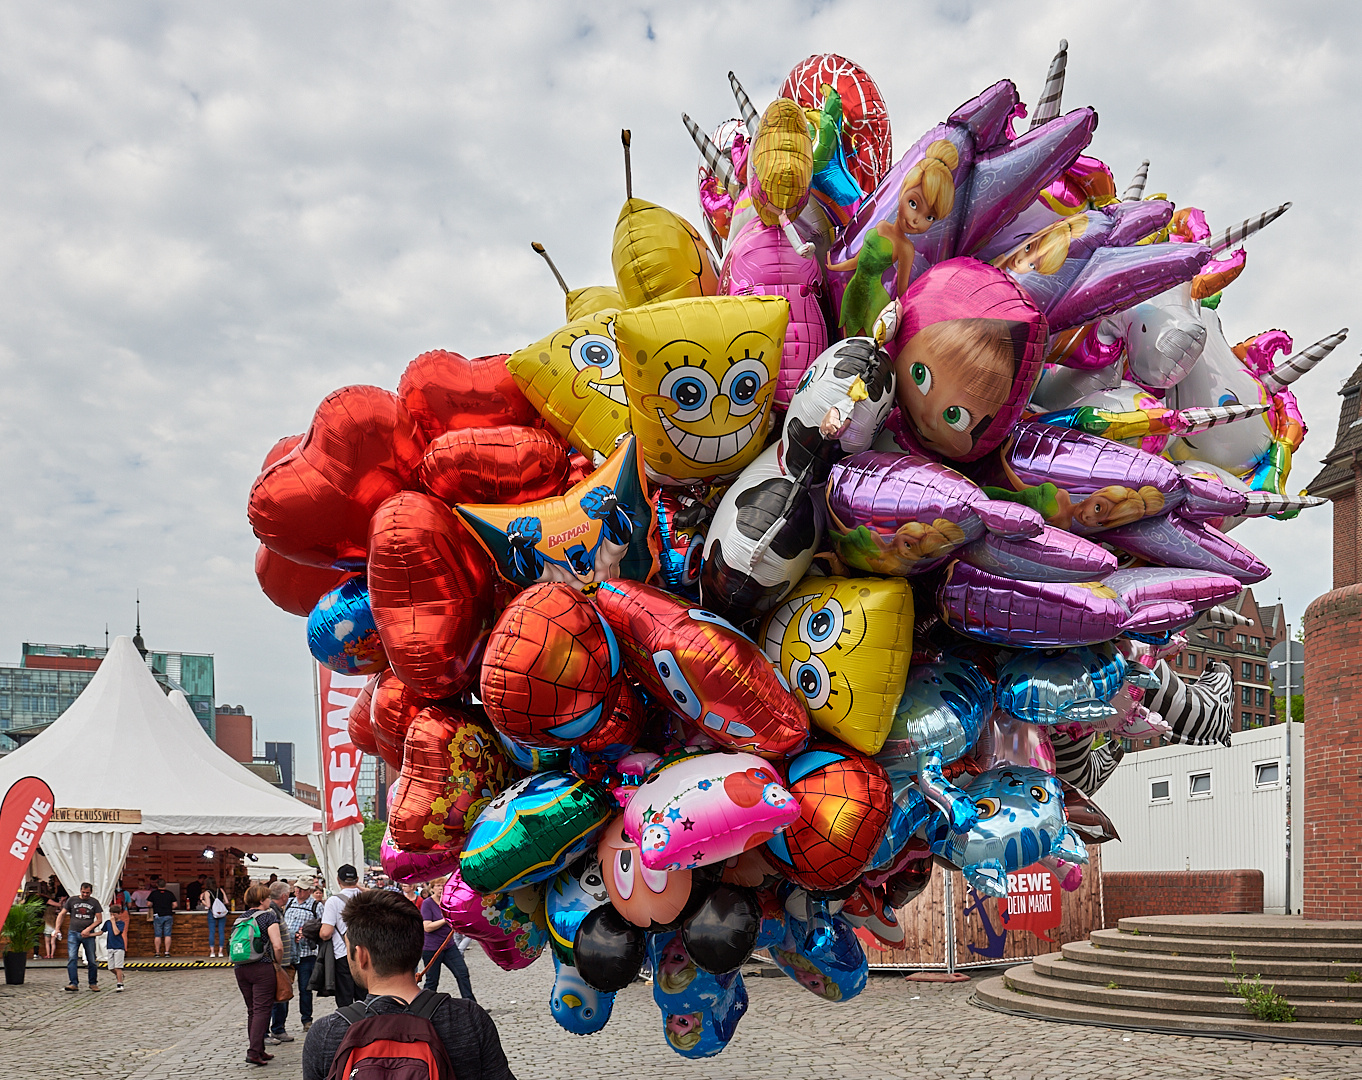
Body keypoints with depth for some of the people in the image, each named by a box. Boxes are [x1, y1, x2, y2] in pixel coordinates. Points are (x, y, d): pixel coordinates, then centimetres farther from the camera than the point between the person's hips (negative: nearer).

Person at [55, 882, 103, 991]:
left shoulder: (94, 902, 6)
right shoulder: (72, 900, 8)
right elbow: (61, 914, 11)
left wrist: (88, 929, -9)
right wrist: (57, 929, 0)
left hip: (88, 935, 0)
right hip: (73, 933, 0)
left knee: (92, 961, 2)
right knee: (72, 958, -14)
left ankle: (93, 983, 15)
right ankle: (73, 983, -15)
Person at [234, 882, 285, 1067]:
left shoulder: (239, 920, 13)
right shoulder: (268, 916, -6)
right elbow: (277, 945, -14)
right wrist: (276, 962, 1)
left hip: (240, 969, 6)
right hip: (262, 968, -6)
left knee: (252, 1010, 13)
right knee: (262, 1009, -6)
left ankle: (259, 1051, 17)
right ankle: (254, 1051, -15)